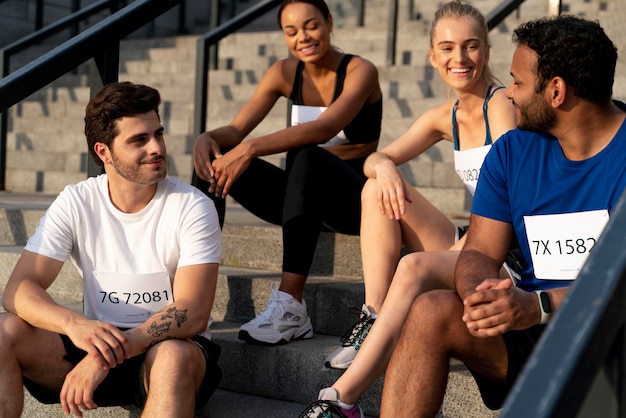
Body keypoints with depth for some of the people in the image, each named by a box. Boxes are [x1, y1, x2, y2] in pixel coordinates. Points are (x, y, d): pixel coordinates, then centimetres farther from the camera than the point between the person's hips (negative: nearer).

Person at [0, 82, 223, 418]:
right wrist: (75, 324, -33)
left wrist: (107, 356, -32)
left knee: (173, 357, -38)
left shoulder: (192, 207, -10)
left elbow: (192, 313, -19)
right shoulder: (75, 203, -3)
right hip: (97, 341, 3)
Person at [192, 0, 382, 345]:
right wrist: (207, 138, -27)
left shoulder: (360, 71, -10)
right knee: (214, 160, -12)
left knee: (307, 156, -37)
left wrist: (252, 148, -39)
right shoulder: (285, 73, 5)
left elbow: (326, 127, -29)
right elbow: (236, 130, -4)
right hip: (305, 196, 6)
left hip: (354, 198, -5)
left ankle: (290, 307, -43)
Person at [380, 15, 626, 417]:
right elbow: (479, 254, 5)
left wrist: (539, 306, -29)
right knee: (430, 312, -20)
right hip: (534, 325, 5)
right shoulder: (513, 150, 9)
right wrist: (481, 294, -20)